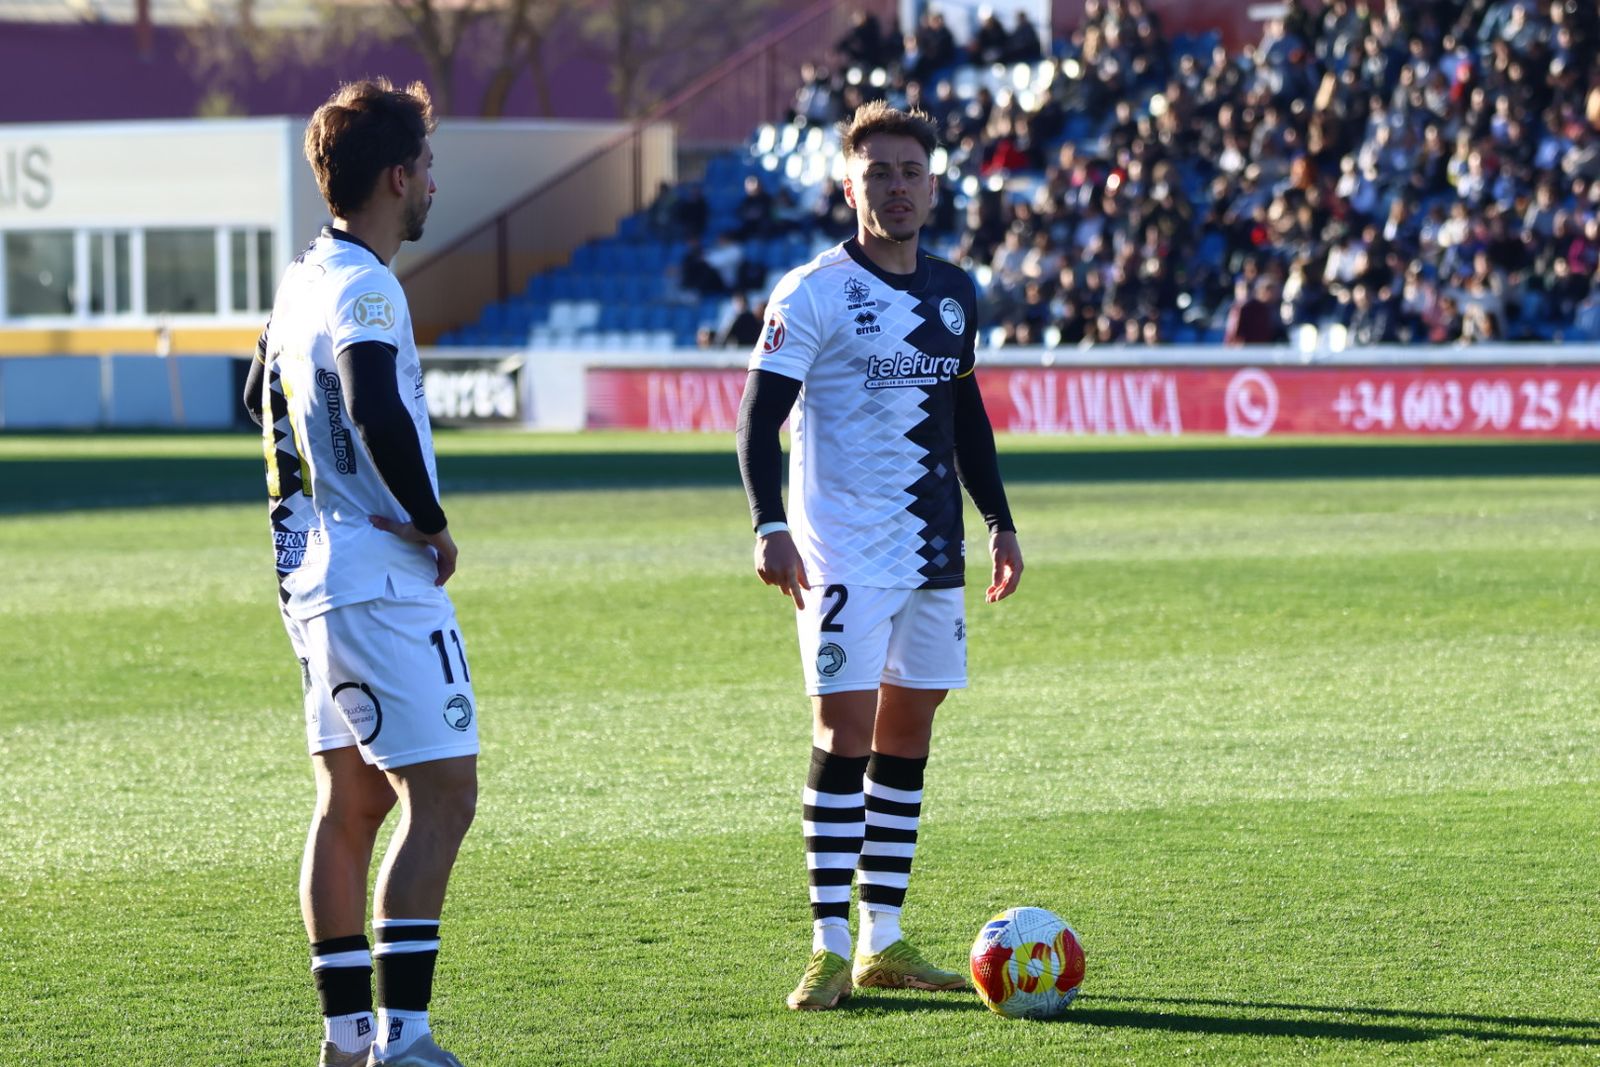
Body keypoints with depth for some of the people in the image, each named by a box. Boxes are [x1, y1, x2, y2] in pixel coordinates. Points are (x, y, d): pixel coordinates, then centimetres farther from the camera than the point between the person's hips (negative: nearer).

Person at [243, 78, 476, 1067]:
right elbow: (377, 413, -31)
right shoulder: (363, 289, -17)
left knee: (351, 801, 12)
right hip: (383, 584, -10)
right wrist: (433, 523, -17)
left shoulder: (303, 280, 14)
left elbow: (264, 397, 31)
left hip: (318, 578, 10)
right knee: (442, 795, -10)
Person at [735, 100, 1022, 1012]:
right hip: (844, 554, -6)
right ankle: (830, 948, -7)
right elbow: (761, 418, -10)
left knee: (907, 737, 8)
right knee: (844, 738, -9)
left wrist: (999, 520, 19)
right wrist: (770, 525, -23)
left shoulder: (955, 294, 12)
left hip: (933, 556, 6)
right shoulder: (814, 295, -7)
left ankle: (884, 943, 13)